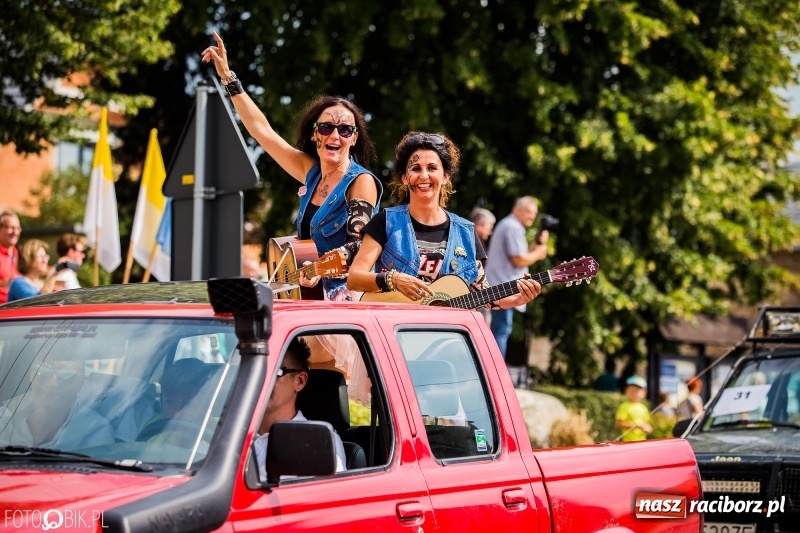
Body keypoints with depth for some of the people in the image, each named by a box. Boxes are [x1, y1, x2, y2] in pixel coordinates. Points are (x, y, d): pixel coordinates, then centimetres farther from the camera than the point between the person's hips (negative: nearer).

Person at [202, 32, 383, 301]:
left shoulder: (361, 181, -7)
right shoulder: (312, 172, 10)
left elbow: (359, 245, -16)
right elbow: (261, 129, 14)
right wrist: (228, 77, 15)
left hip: (348, 296, -6)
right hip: (313, 293, 6)